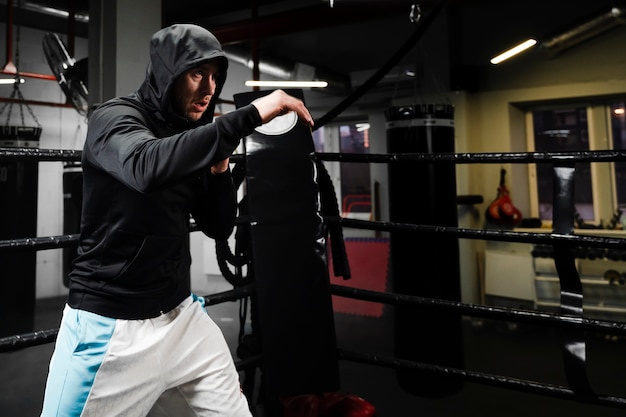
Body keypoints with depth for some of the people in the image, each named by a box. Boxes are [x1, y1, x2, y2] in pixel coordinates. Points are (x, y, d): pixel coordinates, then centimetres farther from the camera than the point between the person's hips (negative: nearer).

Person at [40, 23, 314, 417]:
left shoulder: (192, 141, 7)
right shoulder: (114, 117, -12)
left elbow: (220, 227, 8)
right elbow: (148, 167, -37)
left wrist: (219, 166, -7)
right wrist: (251, 114, -39)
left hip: (180, 314, 6)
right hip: (109, 323, -5)